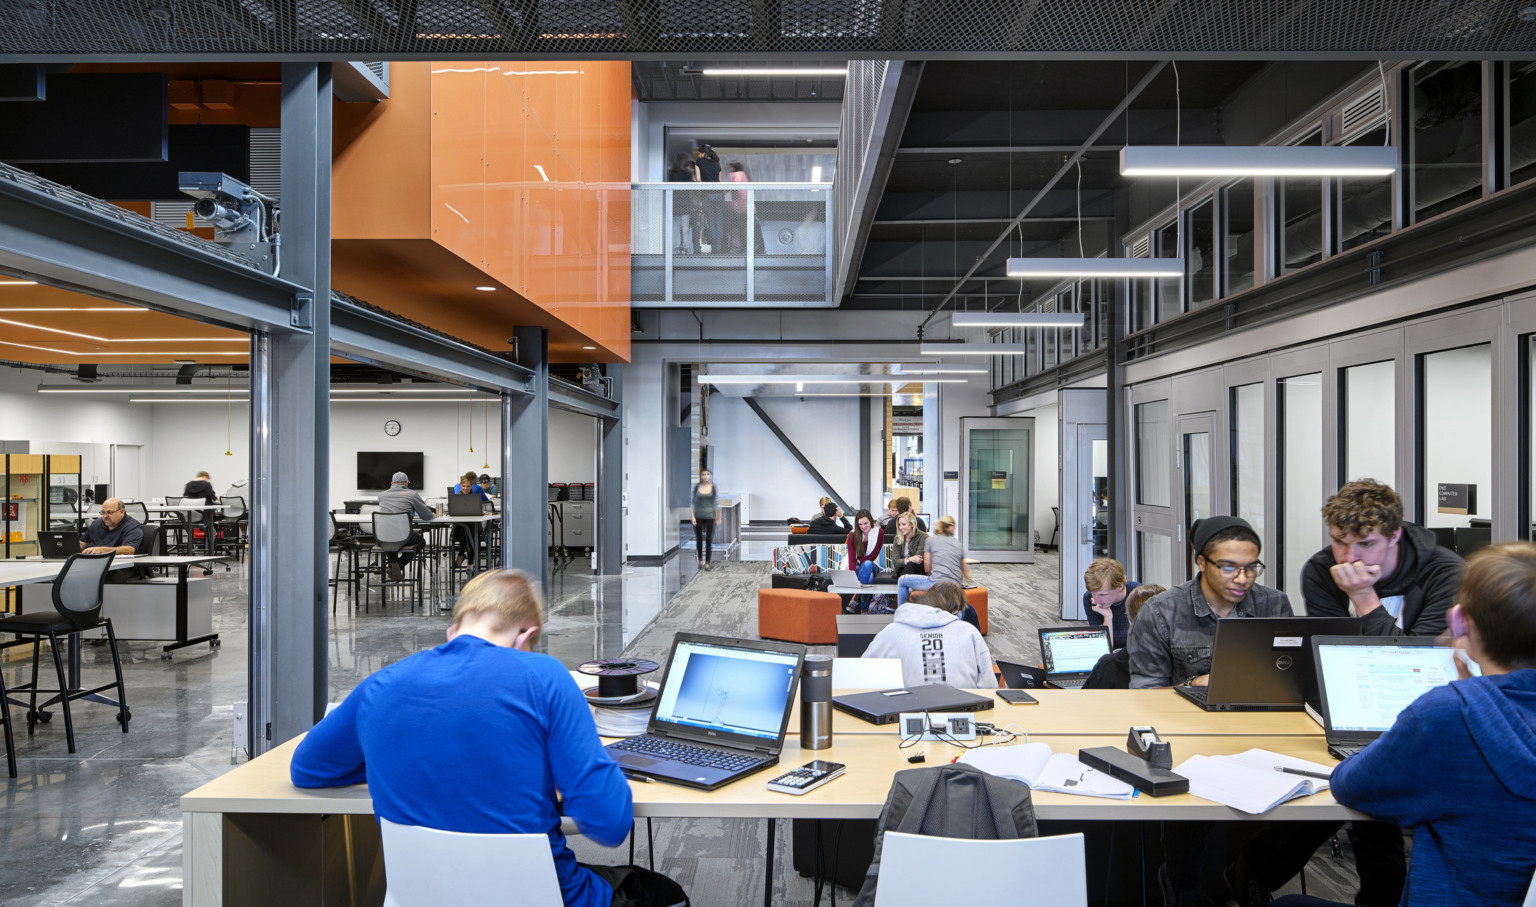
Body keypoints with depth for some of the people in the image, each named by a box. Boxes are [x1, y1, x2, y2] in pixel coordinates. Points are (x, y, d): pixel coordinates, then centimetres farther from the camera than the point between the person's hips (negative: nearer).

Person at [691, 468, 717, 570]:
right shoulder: (696, 487, 2)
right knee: (699, 540, 7)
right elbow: (693, 502, 3)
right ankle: (700, 560, 26)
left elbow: (716, 502, 3)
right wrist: (692, 516, -5)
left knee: (709, 540, -5)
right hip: (698, 516, 1)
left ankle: (707, 563, -1)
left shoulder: (713, 487, 1)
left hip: (710, 516, -1)